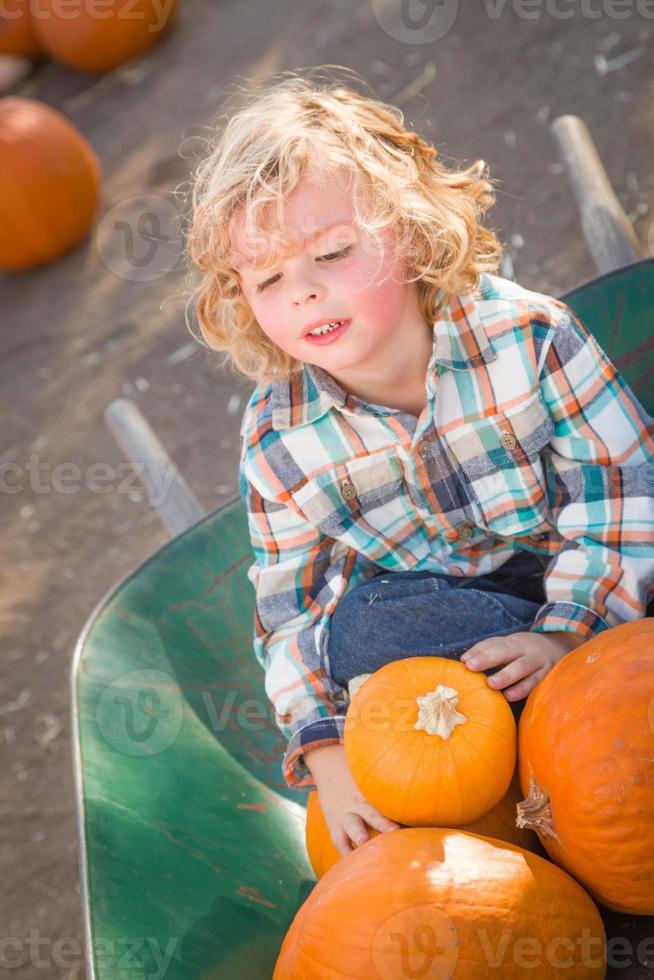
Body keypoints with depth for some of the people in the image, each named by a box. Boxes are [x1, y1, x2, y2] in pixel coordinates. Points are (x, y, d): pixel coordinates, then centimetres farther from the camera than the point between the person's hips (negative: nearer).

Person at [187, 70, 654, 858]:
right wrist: (325, 746, -16)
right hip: (419, 596, 1)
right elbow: (289, 608, -5)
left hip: (577, 586, 0)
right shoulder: (277, 439, -13)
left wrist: (565, 631, -26)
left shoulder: (526, 335, -20)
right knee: (358, 629, -31)